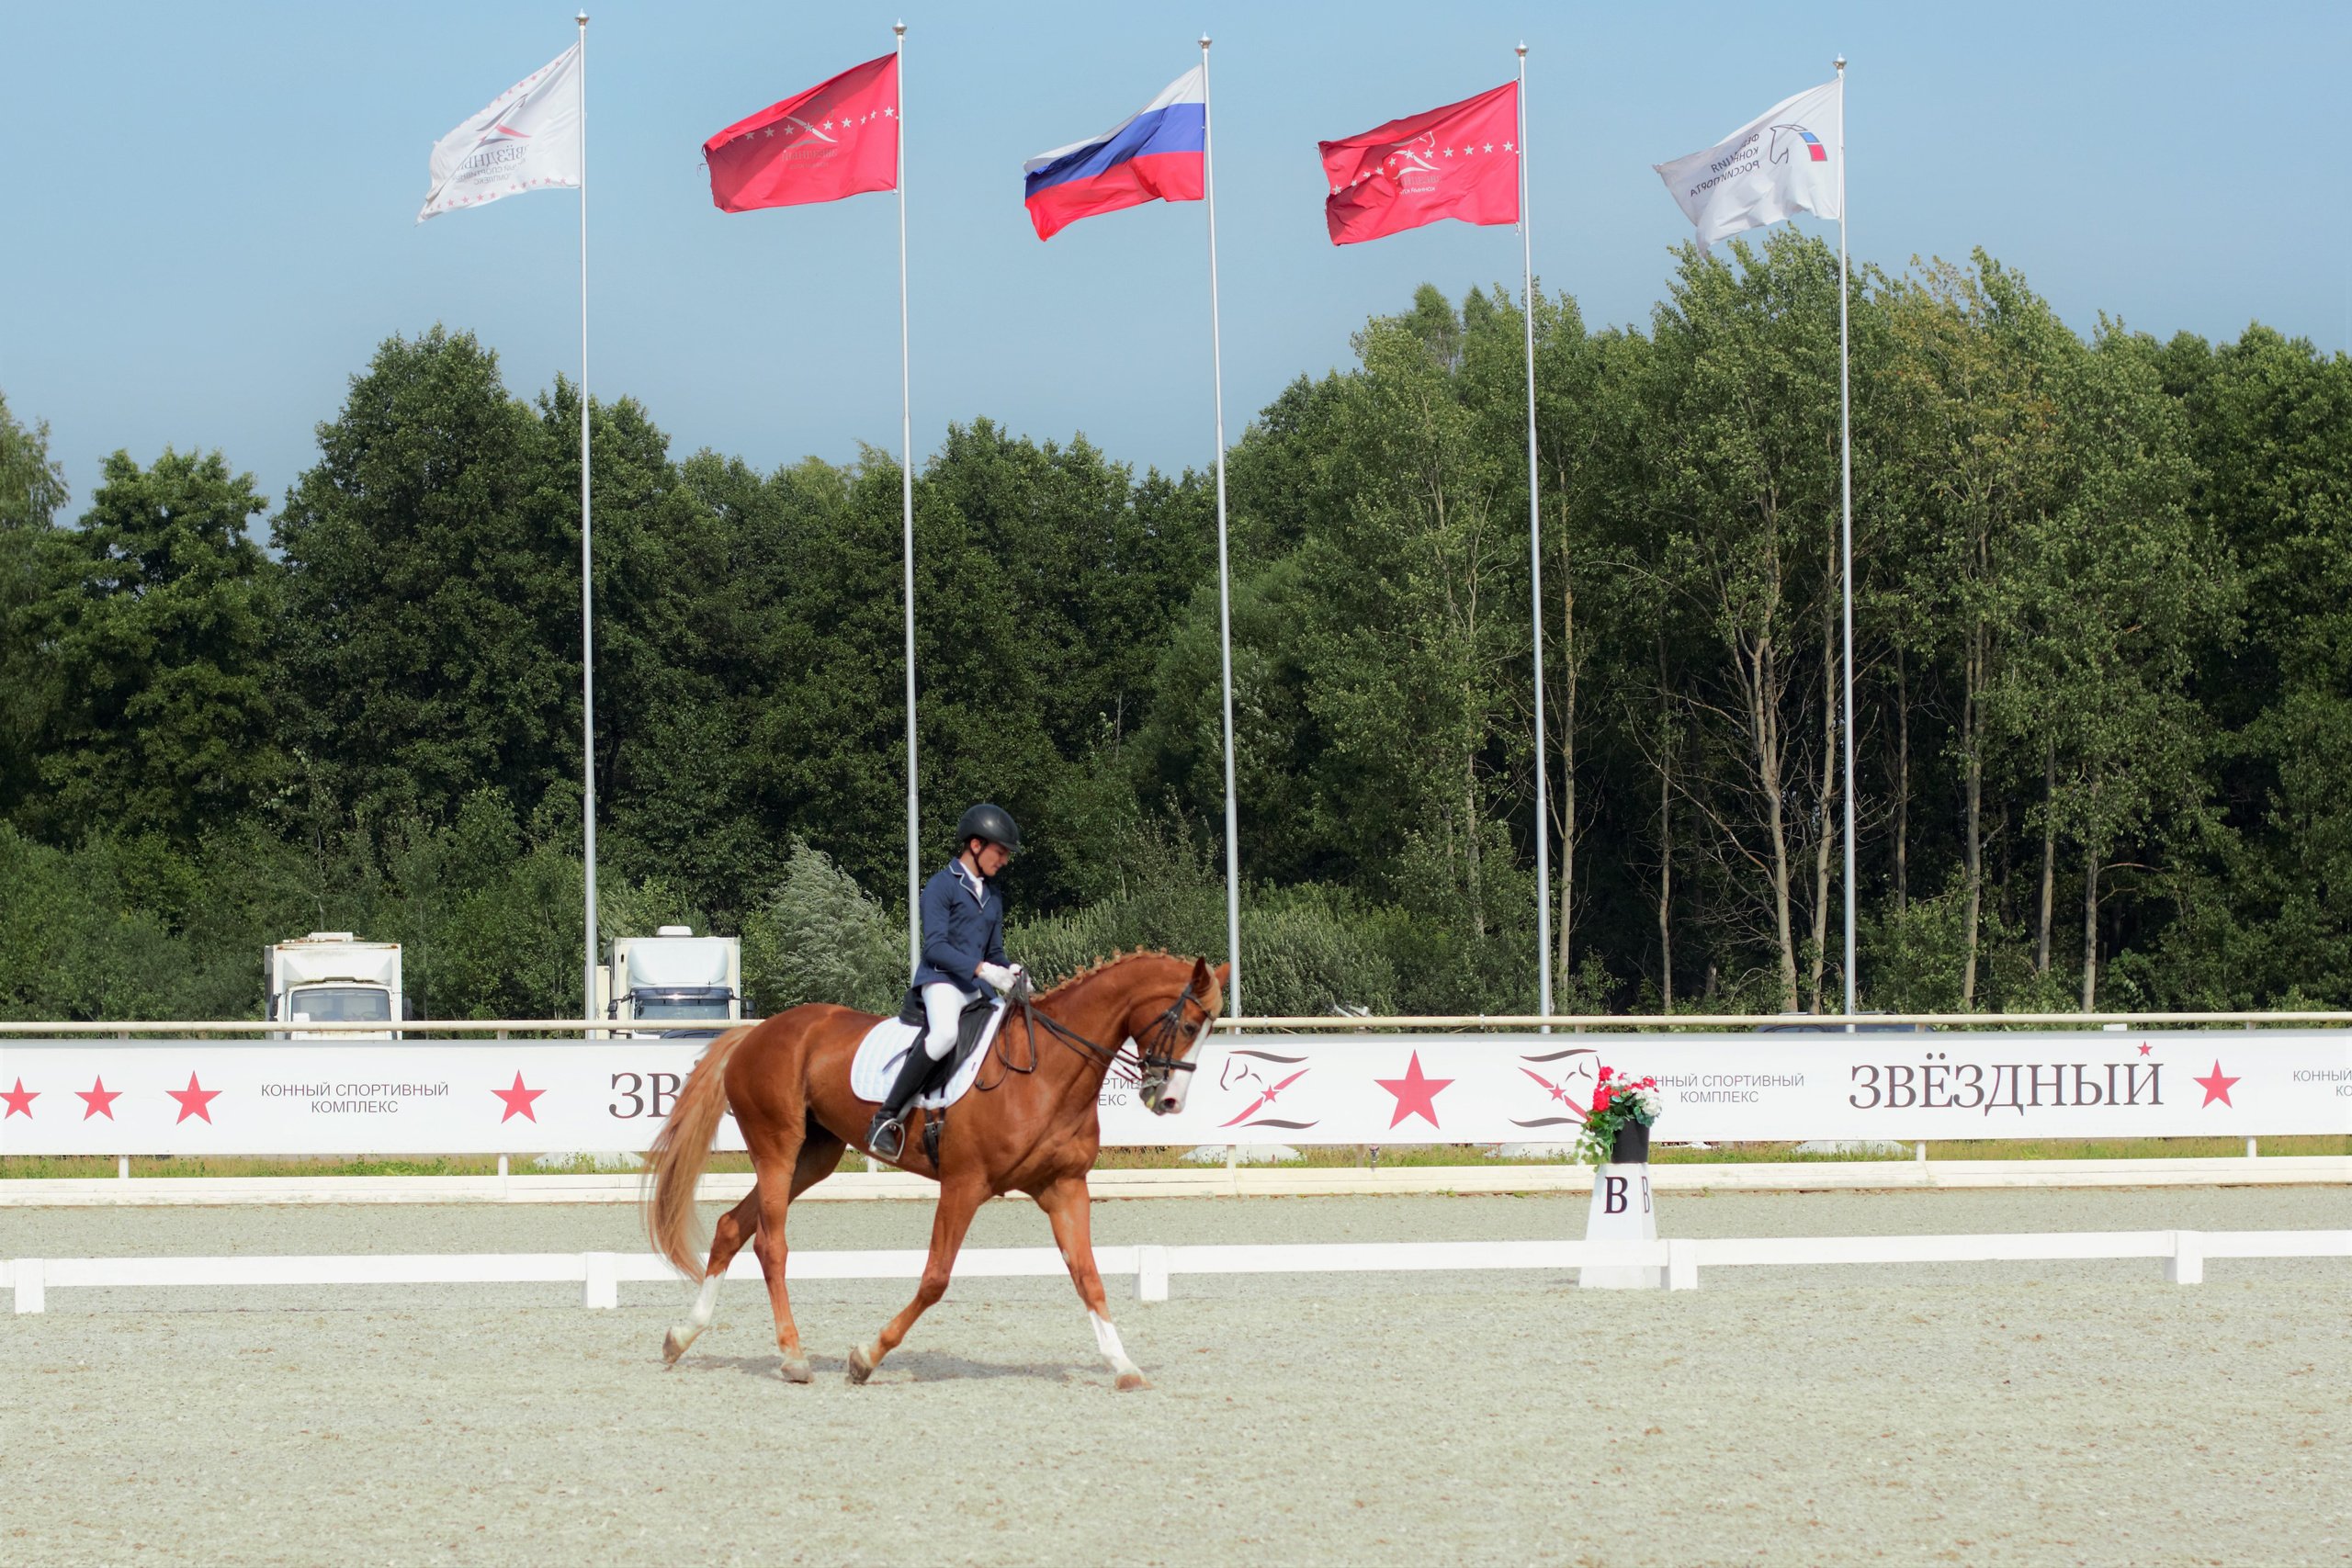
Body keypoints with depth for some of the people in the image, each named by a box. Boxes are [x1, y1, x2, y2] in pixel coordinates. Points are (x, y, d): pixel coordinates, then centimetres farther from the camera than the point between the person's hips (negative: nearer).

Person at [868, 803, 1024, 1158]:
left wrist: (1008, 971, 1)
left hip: (977, 989, 8)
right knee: (945, 1033, -35)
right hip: (942, 981, -8)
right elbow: (936, 946, -13)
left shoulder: (993, 896, 21)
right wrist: (981, 968, -23)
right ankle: (887, 1118, -33)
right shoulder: (941, 886, -2)